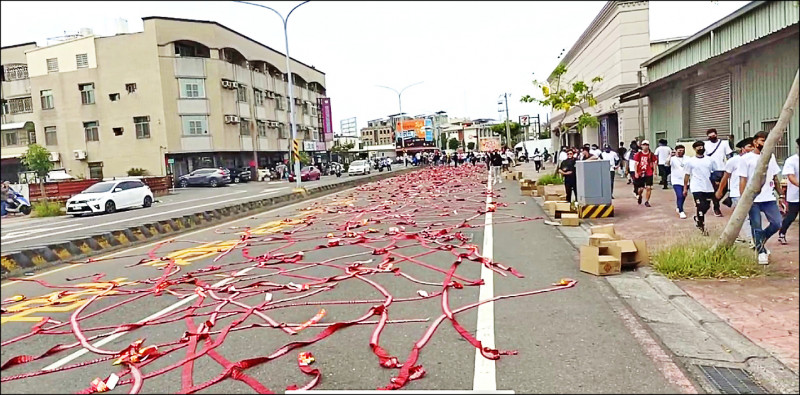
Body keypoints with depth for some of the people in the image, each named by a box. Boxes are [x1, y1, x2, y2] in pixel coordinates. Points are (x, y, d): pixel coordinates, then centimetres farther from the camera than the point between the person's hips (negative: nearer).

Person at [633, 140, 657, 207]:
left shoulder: (651, 154, 1)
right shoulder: (638, 154, -1)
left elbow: (654, 163, 7)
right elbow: (636, 163, -2)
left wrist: (654, 171, 1)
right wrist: (636, 172, -10)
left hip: (649, 174, 0)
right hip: (640, 173, 0)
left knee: (649, 187, -6)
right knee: (641, 188, 3)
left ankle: (647, 201, 8)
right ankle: (639, 196, 38)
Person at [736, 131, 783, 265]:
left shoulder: (771, 157, 12)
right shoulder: (747, 158, -3)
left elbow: (775, 178, 16)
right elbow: (742, 180, -5)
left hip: (769, 198, 4)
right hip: (753, 199, -4)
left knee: (777, 224, -1)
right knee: (756, 227, 1)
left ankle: (761, 241, 24)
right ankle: (761, 251, 16)